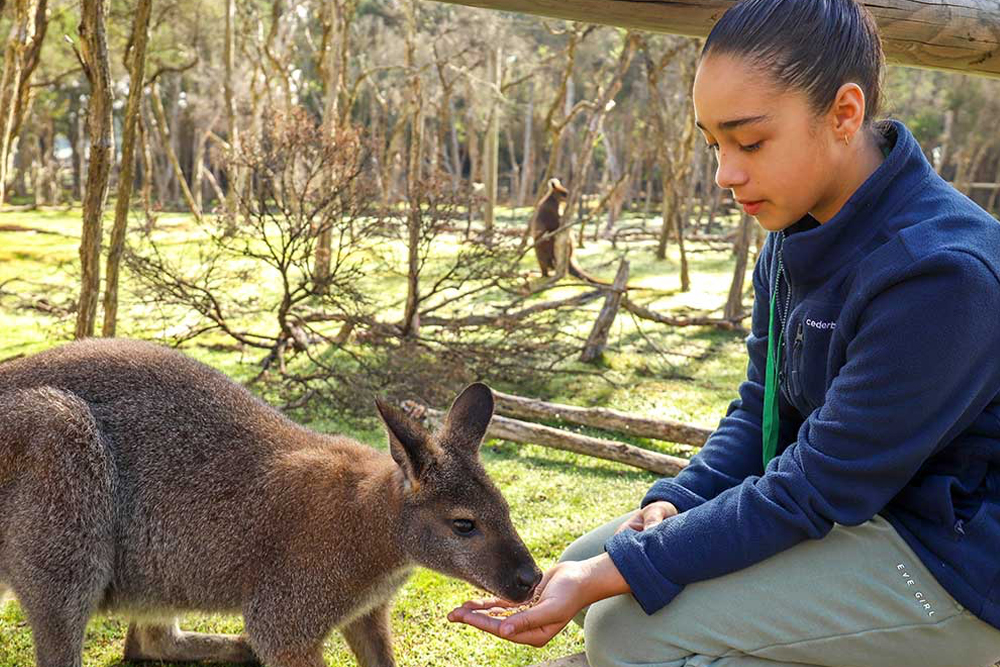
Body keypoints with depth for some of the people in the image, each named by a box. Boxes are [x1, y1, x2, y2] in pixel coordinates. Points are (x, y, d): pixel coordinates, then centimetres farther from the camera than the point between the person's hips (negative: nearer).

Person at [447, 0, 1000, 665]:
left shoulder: (940, 269, -28)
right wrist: (673, 504, -10)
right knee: (585, 560, 3)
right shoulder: (797, 235, 0)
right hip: (844, 508, 8)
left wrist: (608, 577, -25)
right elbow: (761, 408, 8)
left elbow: (812, 491, -26)